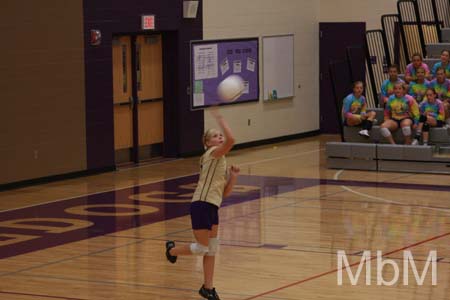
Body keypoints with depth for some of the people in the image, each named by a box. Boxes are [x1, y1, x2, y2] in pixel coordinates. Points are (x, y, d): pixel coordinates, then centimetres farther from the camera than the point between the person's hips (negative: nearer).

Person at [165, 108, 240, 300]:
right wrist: (219, 118, -19)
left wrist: (233, 176, 4)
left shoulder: (221, 161, 19)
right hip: (201, 206, -9)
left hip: (212, 207, 9)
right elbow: (231, 140, -28)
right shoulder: (212, 154, -8)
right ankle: (172, 250, 26)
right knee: (202, 248, -2)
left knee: (212, 249, 11)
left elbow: (225, 192, 17)